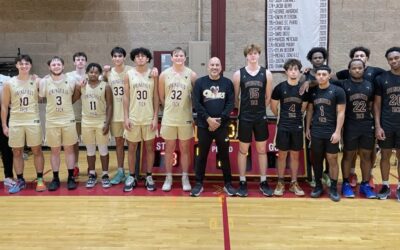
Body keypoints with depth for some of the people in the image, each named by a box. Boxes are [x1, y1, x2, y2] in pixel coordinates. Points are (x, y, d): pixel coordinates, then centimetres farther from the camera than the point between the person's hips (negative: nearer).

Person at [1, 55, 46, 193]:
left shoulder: (37, 81, -1)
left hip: (33, 121, -1)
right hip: (15, 122, 1)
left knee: (37, 150, 3)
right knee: (17, 152, 7)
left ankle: (40, 179, 12)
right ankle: (20, 181, 17)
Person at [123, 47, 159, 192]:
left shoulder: (153, 75, 2)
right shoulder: (129, 75, 1)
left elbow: (156, 97, 2)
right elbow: (126, 97, 1)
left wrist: (155, 117, -4)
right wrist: (126, 117, -5)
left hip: (149, 118, 0)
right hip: (133, 118, 0)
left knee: (149, 147, 6)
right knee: (132, 148, 6)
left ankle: (149, 177, 16)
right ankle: (132, 177, 17)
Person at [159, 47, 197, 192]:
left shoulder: (191, 75, -2)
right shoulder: (164, 74, 0)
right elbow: (161, 97, 7)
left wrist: (185, 108, 3)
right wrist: (170, 108, 8)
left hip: (185, 118, -1)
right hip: (169, 118, 1)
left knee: (185, 149, 8)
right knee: (169, 149, 9)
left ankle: (185, 178, 18)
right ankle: (168, 178, 19)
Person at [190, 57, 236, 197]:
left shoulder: (228, 83, 4)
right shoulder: (200, 82, 3)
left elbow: (231, 103, -1)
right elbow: (196, 103, -4)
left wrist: (219, 119, -12)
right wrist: (208, 118, -14)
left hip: (222, 126, 0)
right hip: (204, 125, 0)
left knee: (224, 155, 6)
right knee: (202, 155, 7)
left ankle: (228, 184, 17)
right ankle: (199, 184, 16)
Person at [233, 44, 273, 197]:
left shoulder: (266, 74, 0)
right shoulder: (239, 74, -3)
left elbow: (268, 97, 5)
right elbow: (235, 97, 2)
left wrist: (260, 109, 7)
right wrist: (244, 109, 6)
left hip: (261, 118, 1)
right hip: (245, 118, -1)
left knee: (262, 150, 9)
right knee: (243, 150, 6)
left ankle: (263, 182, 19)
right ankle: (242, 183, 16)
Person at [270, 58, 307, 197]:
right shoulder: (280, 87, -6)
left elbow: (303, 107, 13)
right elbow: (273, 107, 4)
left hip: (298, 127, 2)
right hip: (283, 126, -2)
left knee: (295, 155, 9)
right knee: (282, 155, 4)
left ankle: (294, 183, 18)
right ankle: (280, 183, 15)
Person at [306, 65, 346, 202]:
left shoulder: (338, 91, -6)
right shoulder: (312, 91, 5)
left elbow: (341, 112, -7)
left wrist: (337, 131, -12)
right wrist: (307, 128, 8)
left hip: (331, 132, -3)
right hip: (316, 132, 3)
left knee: (332, 160, 3)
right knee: (316, 159, 10)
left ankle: (333, 188, 13)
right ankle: (318, 186, 23)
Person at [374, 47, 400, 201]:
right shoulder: (381, 79, 0)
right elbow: (377, 104, 1)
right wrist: (378, 126, -6)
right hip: (386, 125, 0)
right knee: (385, 155, 7)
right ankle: (385, 186, 20)